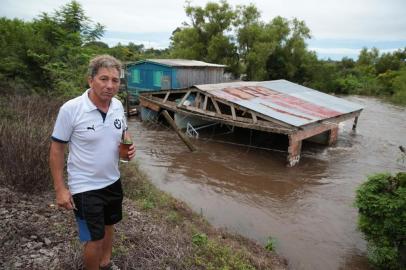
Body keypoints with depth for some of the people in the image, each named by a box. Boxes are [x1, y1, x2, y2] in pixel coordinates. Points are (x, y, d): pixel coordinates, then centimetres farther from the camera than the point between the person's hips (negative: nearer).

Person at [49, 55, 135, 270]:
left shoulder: (118, 105, -6)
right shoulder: (70, 109, -21)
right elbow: (56, 149, -13)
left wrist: (129, 145, -11)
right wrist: (60, 189, -13)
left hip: (112, 181, 6)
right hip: (84, 187, -5)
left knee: (108, 225, 24)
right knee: (94, 239, 5)